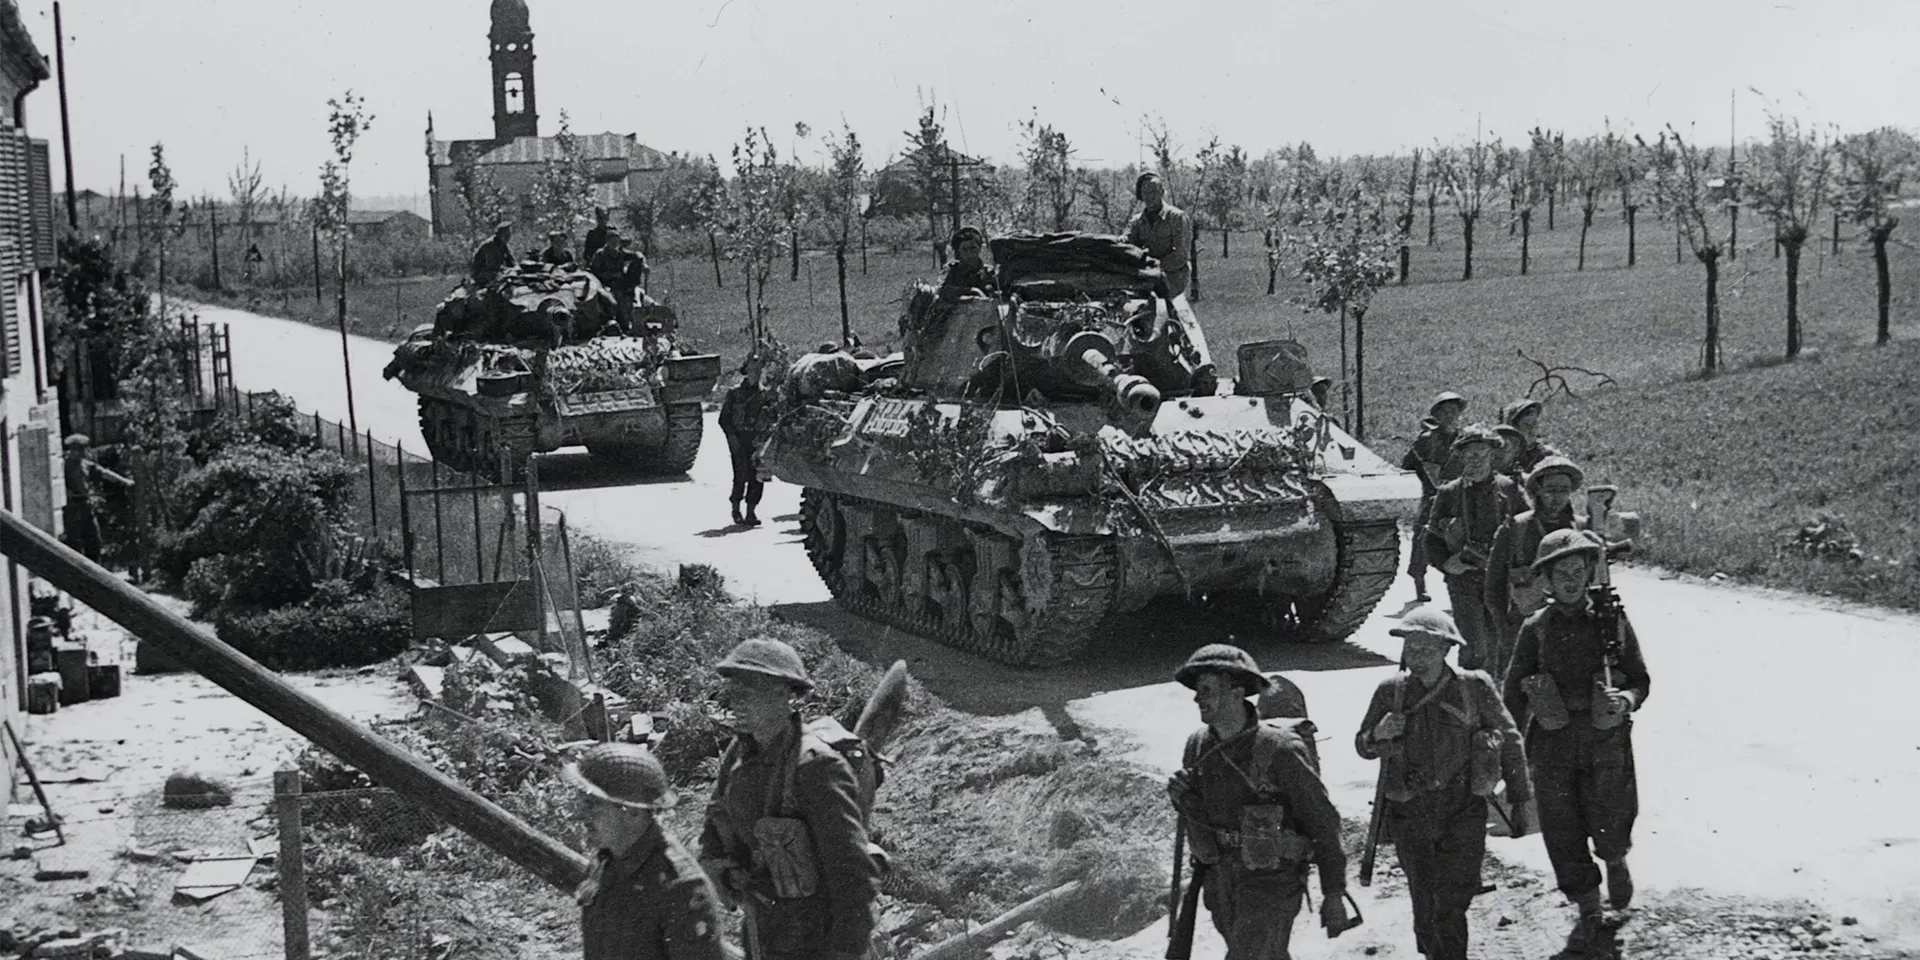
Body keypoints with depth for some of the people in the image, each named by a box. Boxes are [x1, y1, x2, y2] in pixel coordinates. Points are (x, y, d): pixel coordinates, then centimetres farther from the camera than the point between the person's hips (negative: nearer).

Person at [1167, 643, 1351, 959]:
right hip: (1221, 882, 6)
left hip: (1271, 882, -6)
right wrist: (1183, 799, -11)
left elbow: (1322, 822, -12)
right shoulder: (1197, 746, 0)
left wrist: (1334, 894, -9)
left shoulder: (1279, 748, -19)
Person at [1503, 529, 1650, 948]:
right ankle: (1589, 912, 27)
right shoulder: (1535, 630, -4)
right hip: (1552, 748, 1)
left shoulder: (1613, 621, -5)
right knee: (1563, 835, 7)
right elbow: (1514, 695, 3)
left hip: (1607, 745, -1)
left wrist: (1627, 700, -20)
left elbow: (1641, 678, 2)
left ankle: (1616, 861, 44)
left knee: (1610, 830, 7)